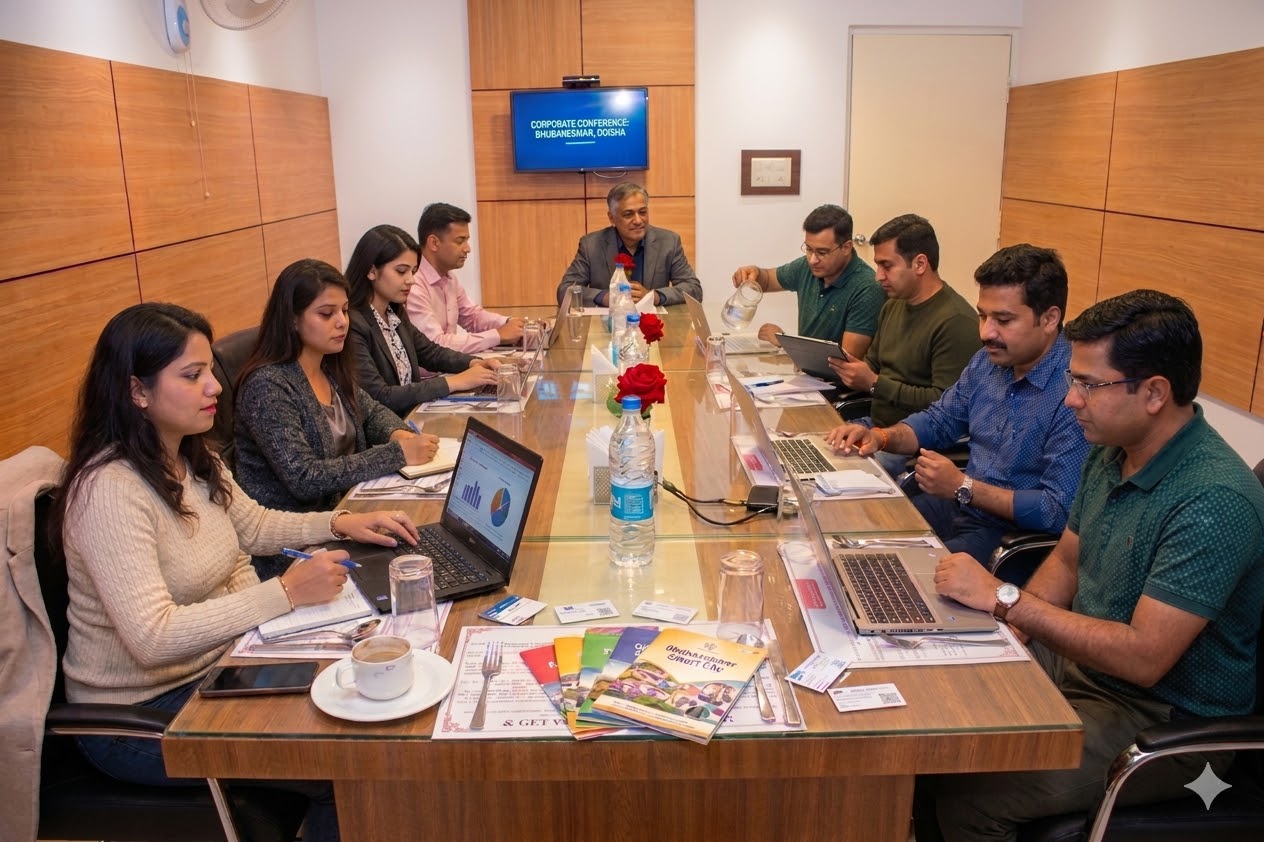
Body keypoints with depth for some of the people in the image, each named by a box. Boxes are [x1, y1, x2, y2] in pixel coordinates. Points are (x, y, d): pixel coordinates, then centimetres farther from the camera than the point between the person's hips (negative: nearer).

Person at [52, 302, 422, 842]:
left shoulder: (194, 459, 0)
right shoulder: (111, 490, -27)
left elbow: (252, 526, 16)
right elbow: (153, 638, -32)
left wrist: (341, 523, 2)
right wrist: (285, 593, -34)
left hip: (214, 665, 8)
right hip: (139, 717, -8)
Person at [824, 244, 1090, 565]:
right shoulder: (988, 361, 3)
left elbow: (1060, 512, -23)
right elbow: (938, 420, 17)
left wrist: (963, 487, -22)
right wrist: (881, 437, -3)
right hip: (956, 505, 8)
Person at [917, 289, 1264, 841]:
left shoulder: (1215, 500, -26)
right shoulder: (1110, 451, 0)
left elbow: (1145, 657, -29)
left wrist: (1006, 599, -27)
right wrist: (1007, 634, -5)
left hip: (1163, 718, -7)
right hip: (1078, 660, 8)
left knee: (967, 795, -22)